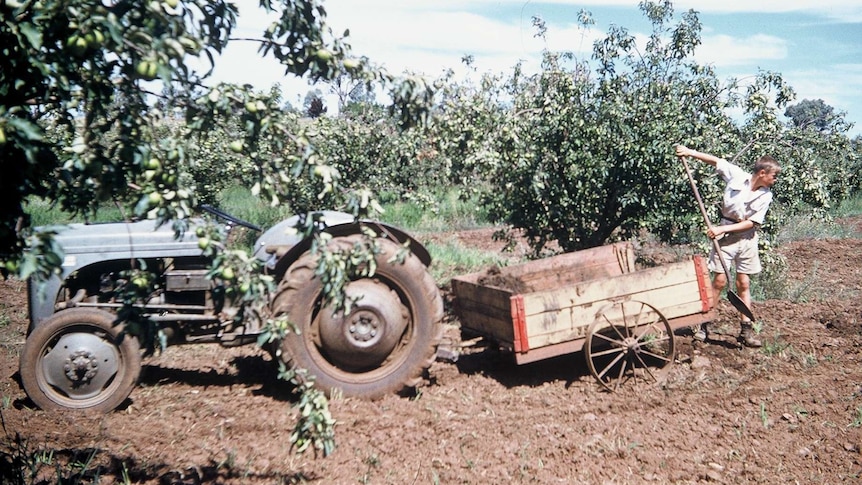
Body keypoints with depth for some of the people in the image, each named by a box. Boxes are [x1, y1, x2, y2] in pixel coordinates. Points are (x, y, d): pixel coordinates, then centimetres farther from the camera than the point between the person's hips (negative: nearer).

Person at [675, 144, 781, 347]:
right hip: (726, 235, -2)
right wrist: (690, 152, -11)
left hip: (747, 237, 2)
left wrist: (723, 229, -18)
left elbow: (751, 223, -9)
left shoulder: (765, 195, -5)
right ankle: (704, 325, 3)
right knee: (720, 280, -4)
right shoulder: (737, 175, -10)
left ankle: (746, 330, 9)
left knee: (744, 283, 5)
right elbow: (715, 160, -2)